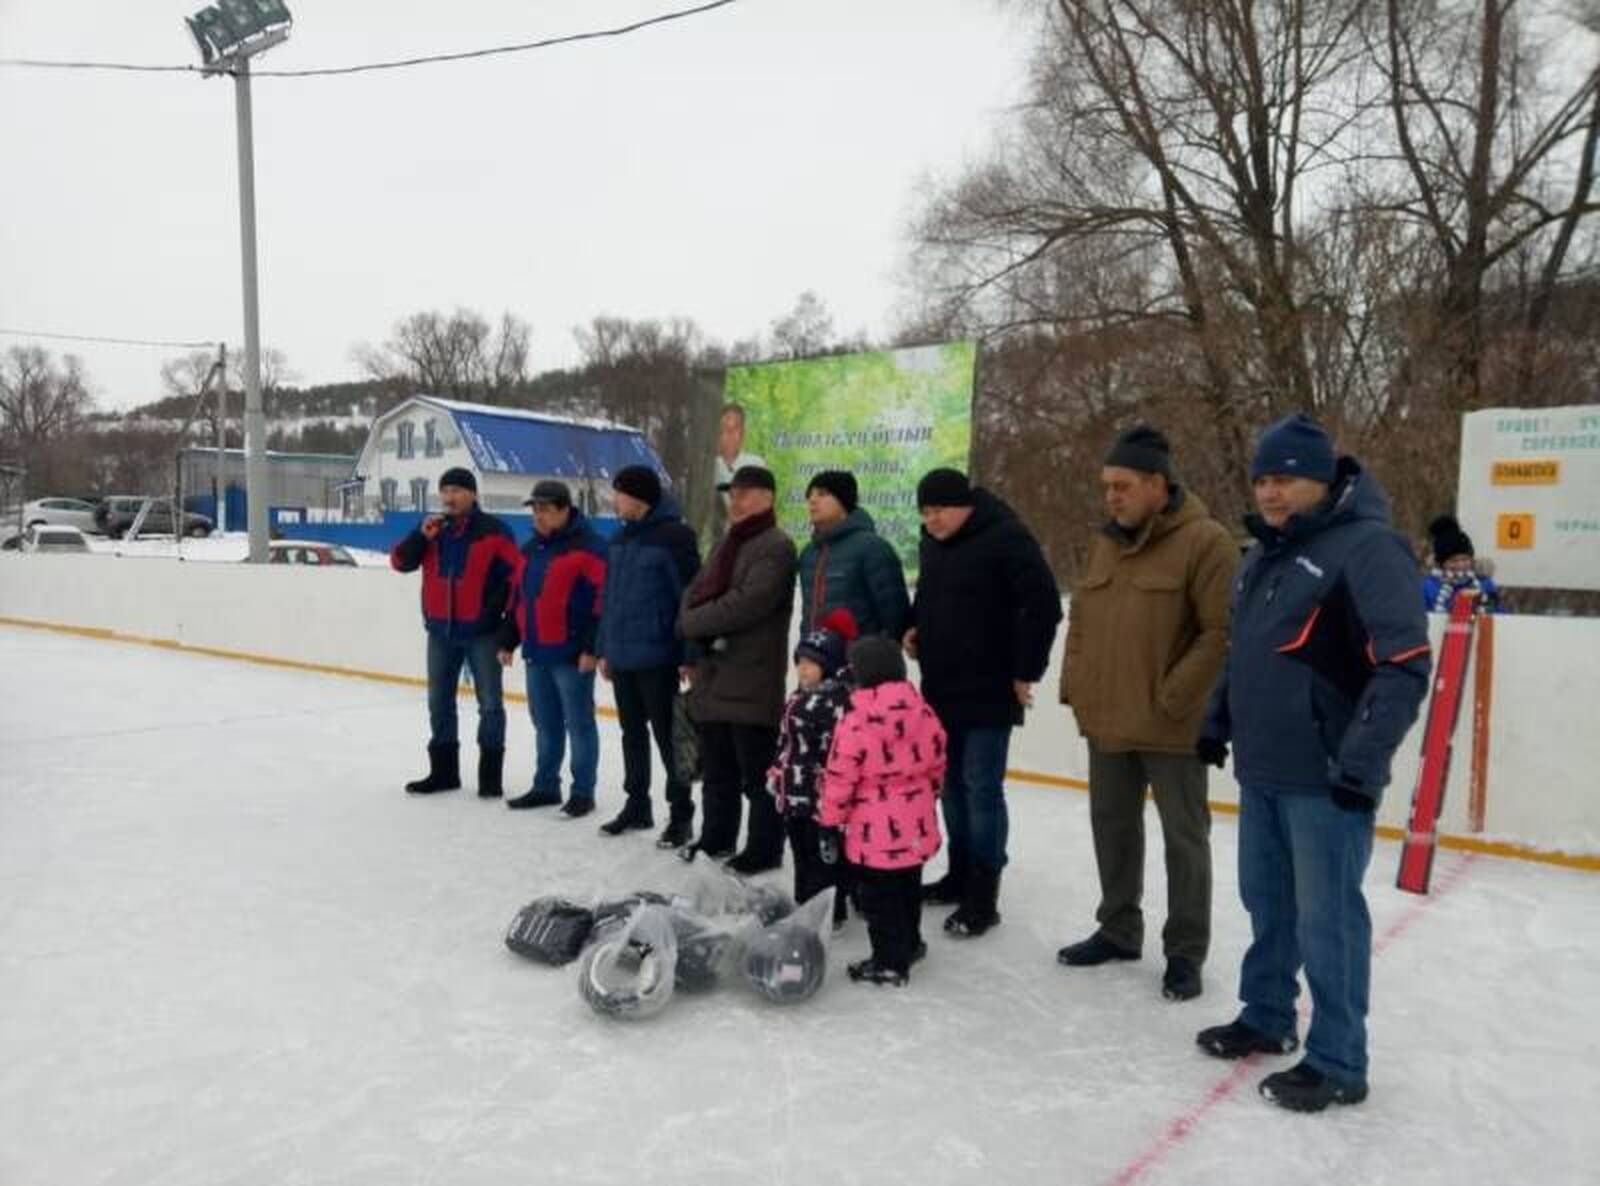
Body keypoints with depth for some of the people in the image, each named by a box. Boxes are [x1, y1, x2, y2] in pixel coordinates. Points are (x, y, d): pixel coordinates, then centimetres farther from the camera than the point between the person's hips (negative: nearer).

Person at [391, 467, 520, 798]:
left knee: (490, 704, 0)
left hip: (482, 631, -5)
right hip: (440, 632, 5)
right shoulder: (431, 530, 8)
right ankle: (443, 770, 25)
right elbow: (400, 562, 3)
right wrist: (421, 536, -13)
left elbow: (514, 577, -7)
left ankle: (490, 774, 9)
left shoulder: (495, 531, -7)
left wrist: (506, 621, -10)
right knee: (439, 702, 12)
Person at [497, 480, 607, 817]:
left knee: (578, 723, -1)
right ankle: (545, 786, 26)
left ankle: (582, 793, 7)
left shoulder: (588, 547, -10)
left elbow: (601, 598, -16)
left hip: (571, 653, -8)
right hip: (535, 652, 8)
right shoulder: (531, 549, 16)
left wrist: (591, 647, -20)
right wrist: (508, 641, 19)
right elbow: (518, 597, 21)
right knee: (545, 723, 15)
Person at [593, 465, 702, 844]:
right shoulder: (621, 538, 11)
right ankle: (636, 804, 31)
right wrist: (604, 649, 15)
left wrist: (690, 656, -17)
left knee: (666, 737, 2)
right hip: (622, 657, 7)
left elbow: (690, 597, -15)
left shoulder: (674, 535, -13)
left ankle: (680, 814, 14)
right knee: (632, 734, 17)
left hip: (657, 658, -7)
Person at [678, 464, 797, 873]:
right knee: (718, 769, 19)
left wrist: (693, 623, -10)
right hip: (711, 677, 8)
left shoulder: (775, 546, -9)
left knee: (757, 772, 0)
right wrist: (695, 646, -3)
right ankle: (716, 837, 31)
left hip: (752, 681, -8)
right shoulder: (724, 546, 19)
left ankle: (765, 848, 10)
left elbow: (747, 604, -20)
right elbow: (694, 594, 15)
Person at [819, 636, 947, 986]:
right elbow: (937, 762, 9)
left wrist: (829, 816, 0)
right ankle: (909, 944, 40)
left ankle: (890, 961, 14)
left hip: (876, 831, -6)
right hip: (916, 824, 7)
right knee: (908, 887, 24)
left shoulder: (855, 722, -18)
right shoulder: (923, 712, -1)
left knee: (879, 896, 7)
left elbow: (840, 776, -15)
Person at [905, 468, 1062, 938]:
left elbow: (1044, 605, -18)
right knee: (953, 784, 15)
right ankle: (960, 875, 29)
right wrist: (915, 630, 7)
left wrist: (1025, 672, -15)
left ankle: (983, 896, 4)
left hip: (989, 690, -8)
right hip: (942, 689, 8)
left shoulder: (1005, 538, -16)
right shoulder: (933, 541, 10)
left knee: (982, 789, -4)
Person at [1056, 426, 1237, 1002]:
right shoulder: (1105, 542, 10)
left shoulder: (1205, 542, -13)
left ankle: (1184, 951, 21)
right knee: (1112, 826, 18)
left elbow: (1223, 631, -18)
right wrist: (1075, 685, 9)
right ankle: (1117, 930, 35)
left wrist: (1173, 696, -19)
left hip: (1172, 726, -7)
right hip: (1106, 719, 7)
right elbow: (1081, 618, 17)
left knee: (1184, 837, 7)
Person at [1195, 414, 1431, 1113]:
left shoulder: (1366, 546, -14)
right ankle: (1266, 1018, 35)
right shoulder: (1263, 557, 14)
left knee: (1327, 918, 1)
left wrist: (1362, 761, -22)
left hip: (1326, 778, -8)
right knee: (1267, 903, 19)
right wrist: (1217, 722, 19)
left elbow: (1405, 664, -19)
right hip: (1262, 770, 8)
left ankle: (1338, 1065, 15)